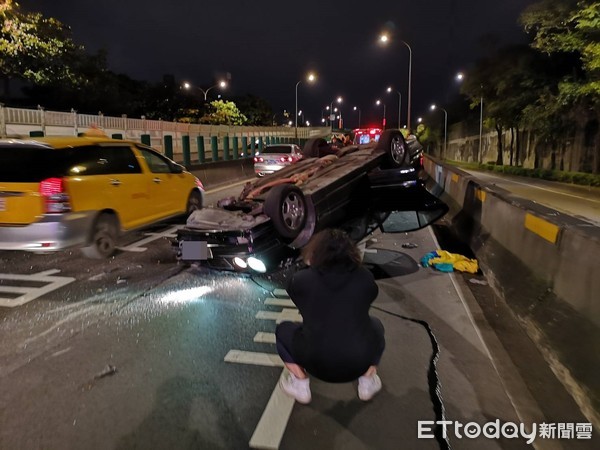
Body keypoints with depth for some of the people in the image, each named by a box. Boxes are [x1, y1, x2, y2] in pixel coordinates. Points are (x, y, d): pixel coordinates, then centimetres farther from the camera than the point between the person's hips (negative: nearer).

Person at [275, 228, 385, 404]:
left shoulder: (301, 279, -3)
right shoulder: (365, 277, -1)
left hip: (317, 364, -1)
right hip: (360, 364, 2)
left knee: (283, 330, 23)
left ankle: (300, 384, 14)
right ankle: (367, 381, 21)